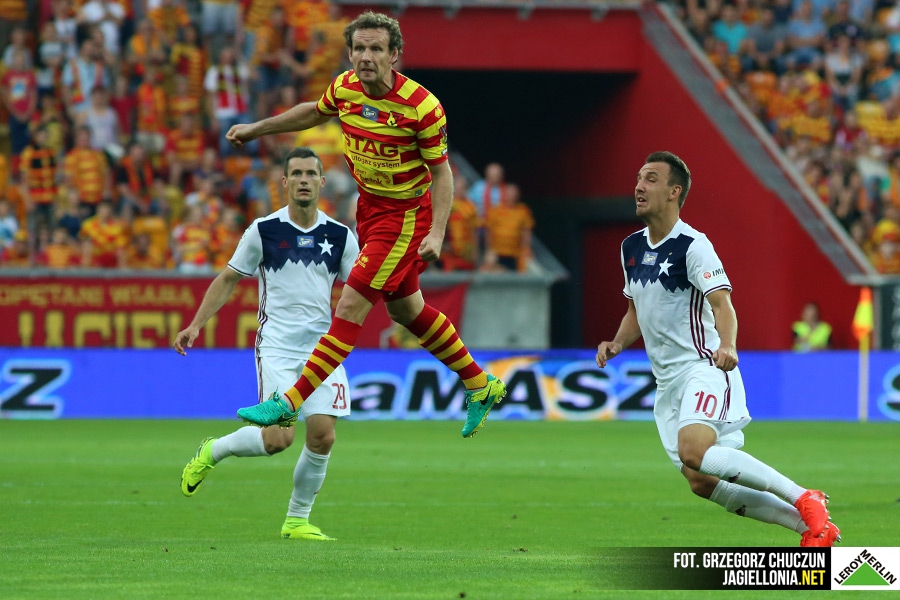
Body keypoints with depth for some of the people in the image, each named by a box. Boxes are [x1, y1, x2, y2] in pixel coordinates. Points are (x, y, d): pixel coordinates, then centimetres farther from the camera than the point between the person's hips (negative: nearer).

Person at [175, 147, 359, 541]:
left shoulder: (340, 236, 4)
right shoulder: (264, 231, -2)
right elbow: (228, 279, 6)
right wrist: (196, 324, 0)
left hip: (322, 347, 3)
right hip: (276, 347, -3)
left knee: (323, 436, -7)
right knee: (278, 437, -16)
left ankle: (297, 519, 11)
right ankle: (213, 452, 13)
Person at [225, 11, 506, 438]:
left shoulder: (422, 107, -25)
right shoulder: (344, 87, -7)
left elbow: (441, 172, -15)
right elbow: (315, 112, 16)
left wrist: (436, 233, -24)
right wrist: (256, 129, 21)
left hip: (405, 216, -7)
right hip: (369, 206, 7)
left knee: (350, 307, -11)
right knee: (406, 309, 18)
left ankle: (290, 404, -9)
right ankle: (480, 386, 35)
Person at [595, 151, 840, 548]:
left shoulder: (692, 246, -12)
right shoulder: (631, 247, 12)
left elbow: (722, 303, -23)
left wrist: (727, 345, -43)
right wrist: (617, 344, 5)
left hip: (703, 366, -8)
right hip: (667, 380, 8)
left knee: (694, 452, -32)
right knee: (701, 483, -1)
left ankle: (804, 500, -22)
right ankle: (812, 527, 7)